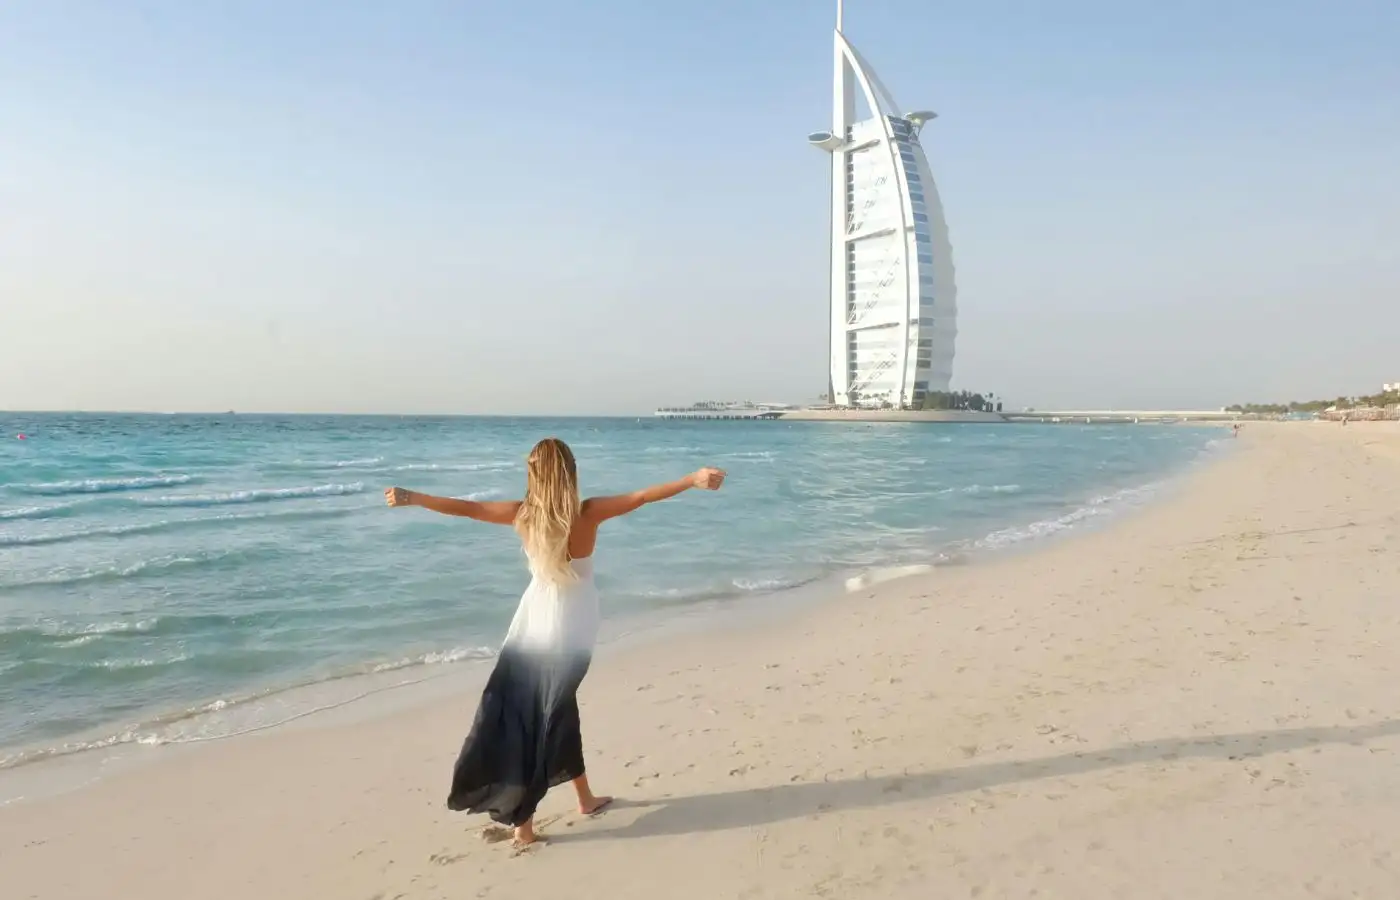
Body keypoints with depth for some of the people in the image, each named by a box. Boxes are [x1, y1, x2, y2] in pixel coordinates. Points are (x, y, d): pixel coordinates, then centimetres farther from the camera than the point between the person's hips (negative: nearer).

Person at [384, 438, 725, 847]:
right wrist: (694, 479, -18)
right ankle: (523, 820, 18)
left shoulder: (523, 514, -10)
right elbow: (641, 497, -19)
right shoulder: (588, 513, -16)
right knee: (552, 714, 10)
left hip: (534, 623, 2)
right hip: (571, 629, -1)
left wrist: (411, 497, 9)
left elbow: (466, 507, -2)